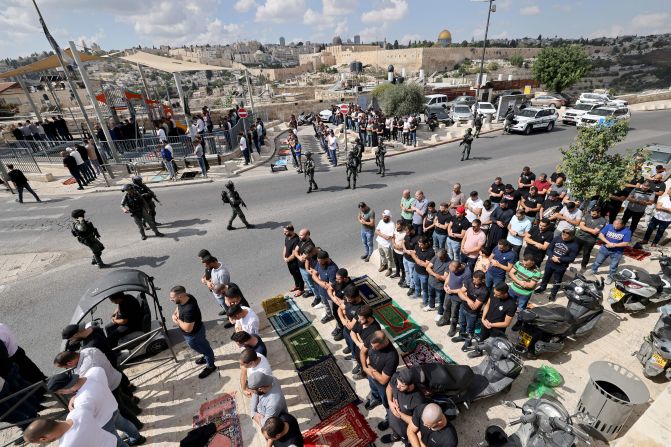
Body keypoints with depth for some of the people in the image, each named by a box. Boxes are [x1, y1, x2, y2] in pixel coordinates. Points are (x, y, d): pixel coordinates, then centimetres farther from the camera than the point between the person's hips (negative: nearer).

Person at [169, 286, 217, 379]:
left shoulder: (189, 310, -43)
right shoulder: (187, 297, -17)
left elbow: (187, 329, -33)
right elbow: (178, 306, 6)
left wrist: (177, 320, -21)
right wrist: (175, 314, -13)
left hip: (193, 335, -8)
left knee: (203, 348, 19)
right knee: (203, 345, 32)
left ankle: (210, 366, 44)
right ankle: (207, 357, 60)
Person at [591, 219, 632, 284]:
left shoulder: (627, 231, -16)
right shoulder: (609, 226, -12)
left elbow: (626, 243, -17)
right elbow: (600, 235, -13)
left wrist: (614, 245, -23)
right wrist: (608, 243, -23)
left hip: (617, 252, -1)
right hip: (605, 248, 2)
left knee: (613, 266, 15)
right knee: (597, 262, 16)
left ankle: (610, 277, 34)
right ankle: (593, 271, 38)